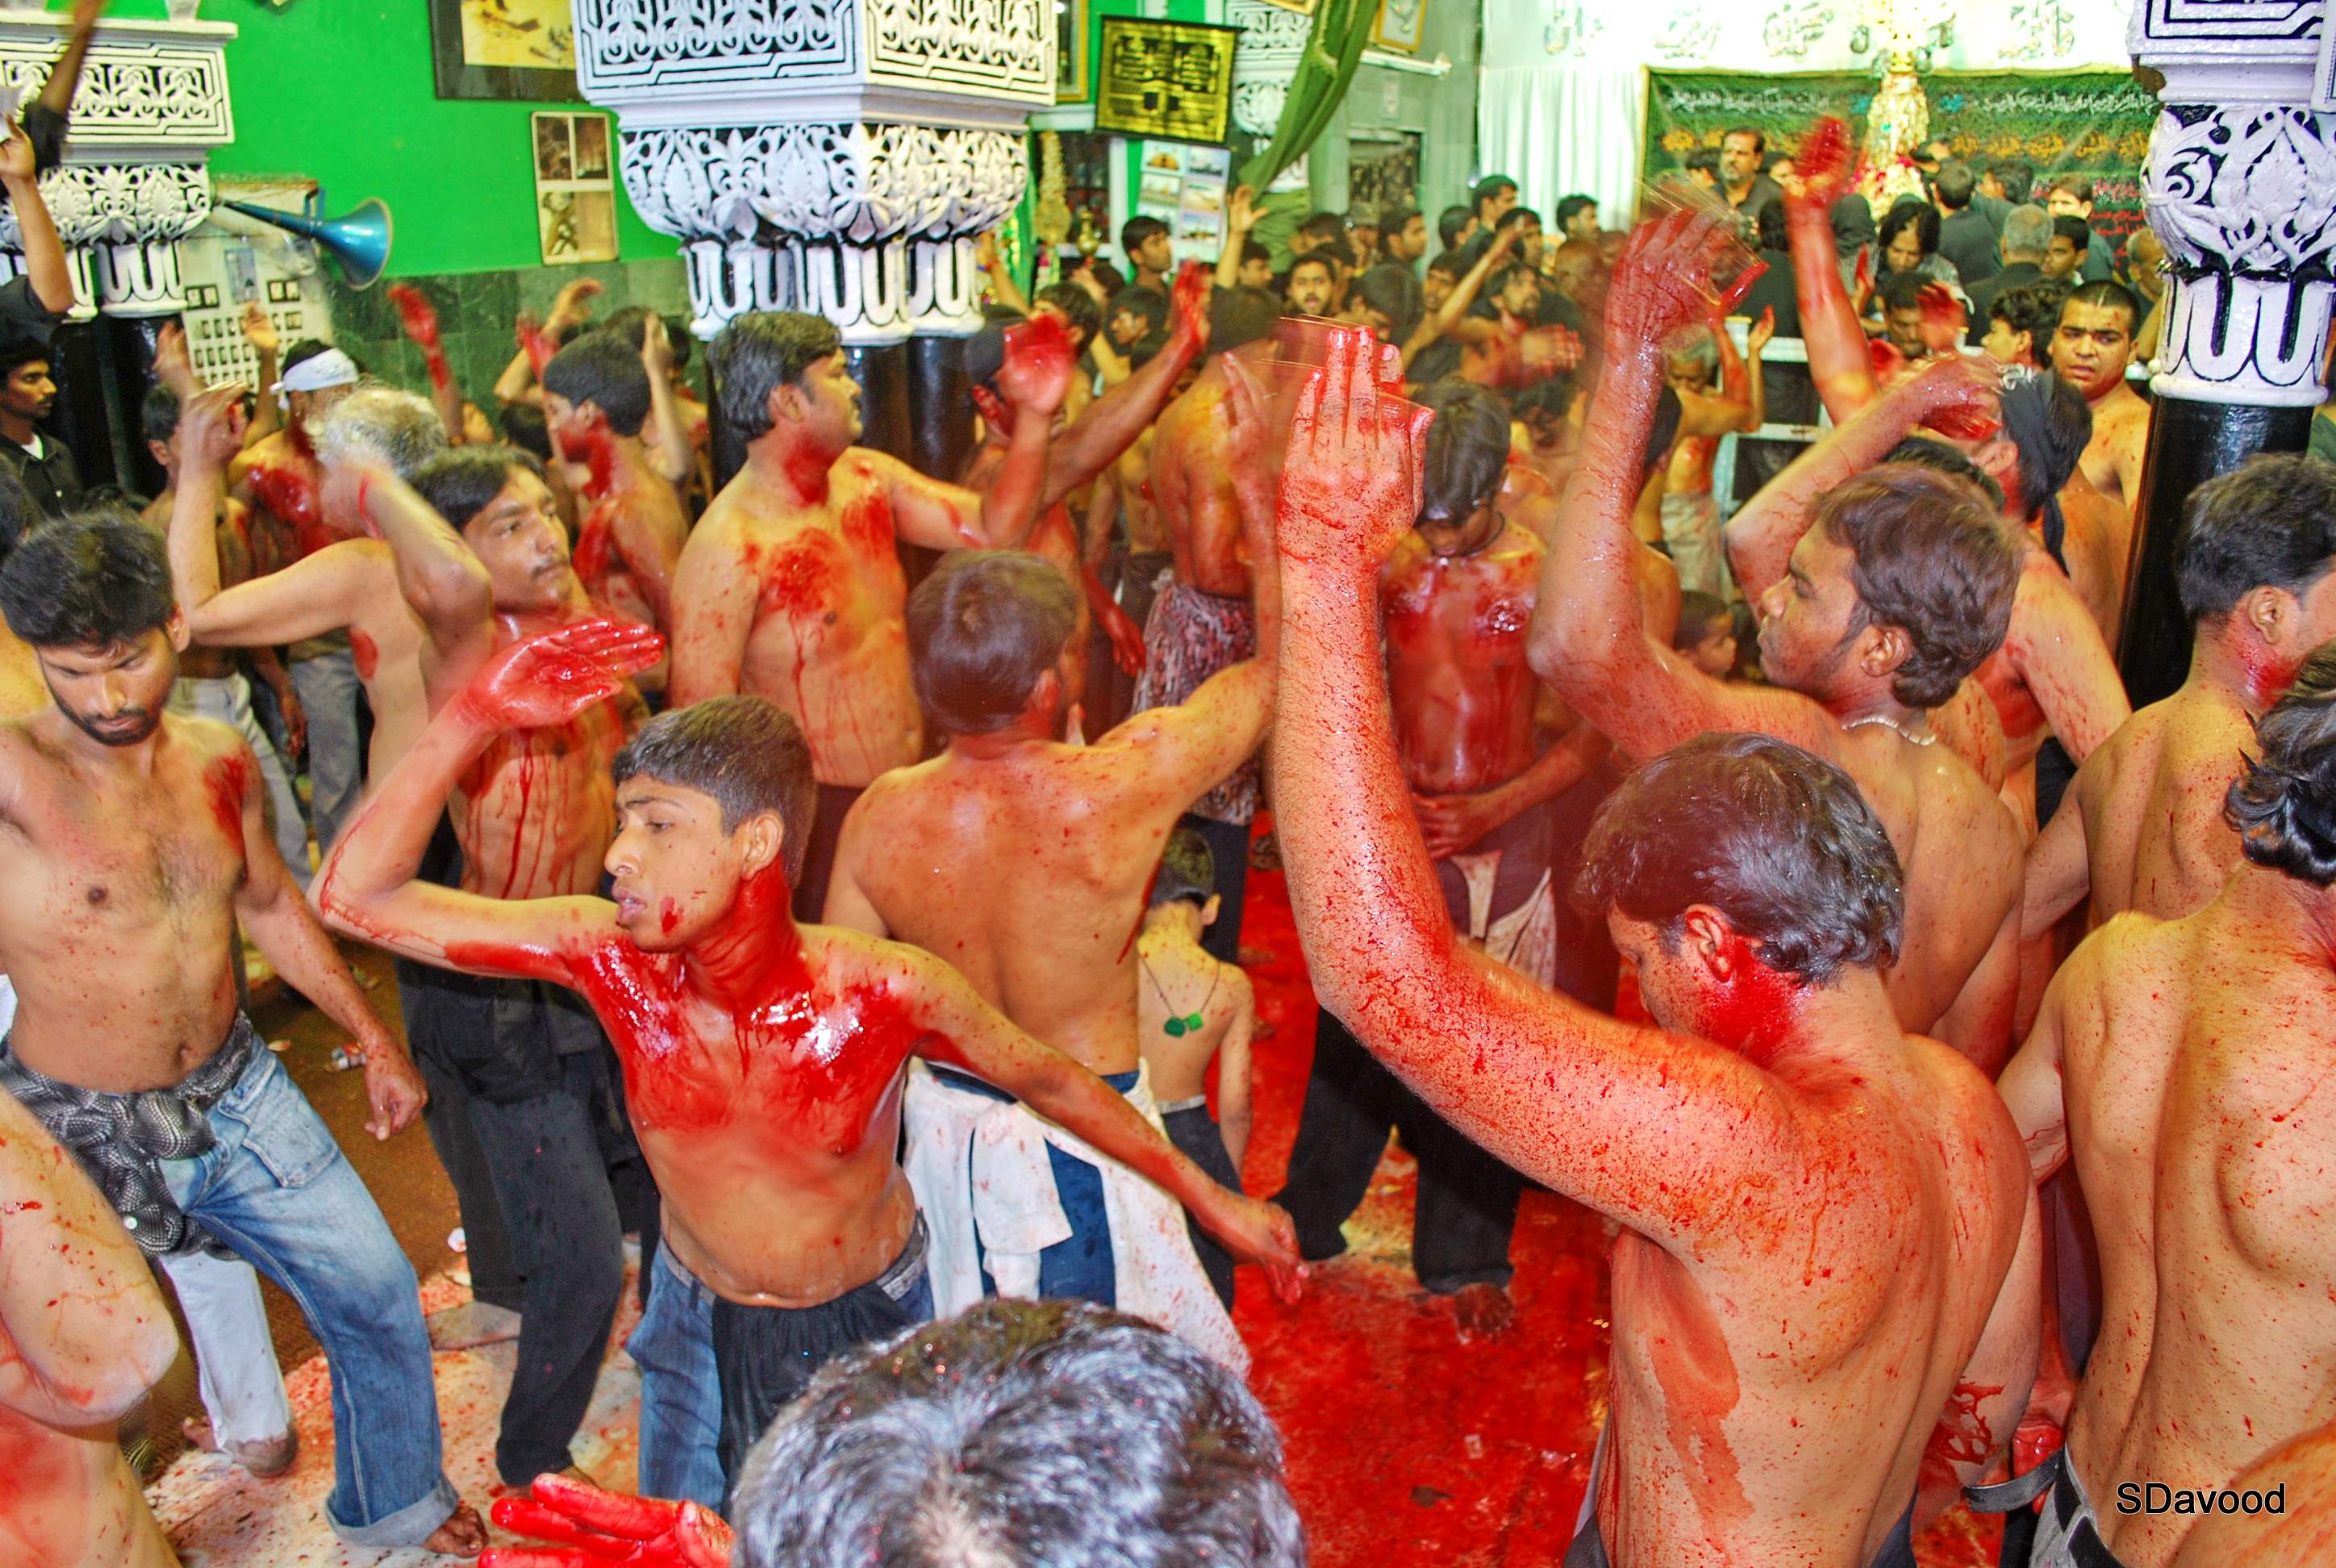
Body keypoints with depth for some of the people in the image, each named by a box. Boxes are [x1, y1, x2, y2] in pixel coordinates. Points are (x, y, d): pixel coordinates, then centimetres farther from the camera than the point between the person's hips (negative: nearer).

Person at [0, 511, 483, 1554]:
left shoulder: (220, 762, -3)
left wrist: (373, 1041, 14)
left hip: (237, 1095, 5)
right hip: (85, 1136, -5)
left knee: (377, 1295, 15)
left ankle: (391, 1504, 40)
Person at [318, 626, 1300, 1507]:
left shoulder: (887, 992, -31)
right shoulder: (614, 959, -25)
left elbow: (1047, 1081, -13)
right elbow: (356, 895, -26)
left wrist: (1207, 1197, -6)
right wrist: (475, 717, -38)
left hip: (872, 1323, -2)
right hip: (700, 1328, 2)